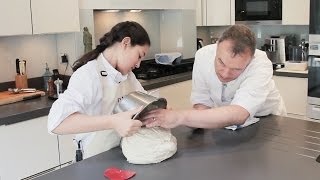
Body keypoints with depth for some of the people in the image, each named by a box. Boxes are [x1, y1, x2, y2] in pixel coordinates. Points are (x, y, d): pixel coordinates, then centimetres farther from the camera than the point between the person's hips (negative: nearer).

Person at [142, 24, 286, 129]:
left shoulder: (261, 65, -28)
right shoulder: (203, 56, -18)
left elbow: (238, 115, -40)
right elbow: (202, 102, -10)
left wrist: (180, 117, -44)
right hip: (228, 122, 2)